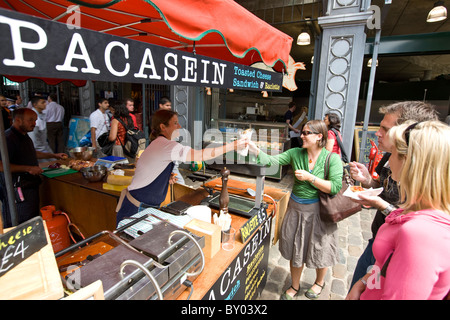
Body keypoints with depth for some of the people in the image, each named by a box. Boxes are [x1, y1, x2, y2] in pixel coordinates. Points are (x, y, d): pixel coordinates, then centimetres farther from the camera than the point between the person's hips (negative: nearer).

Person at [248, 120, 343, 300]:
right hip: (296, 208, 3)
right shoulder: (296, 153, -4)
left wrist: (309, 177, -23)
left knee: (319, 250, 17)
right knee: (295, 249, 16)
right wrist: (255, 150, -28)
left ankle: (319, 282, 49)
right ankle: (294, 287, 40)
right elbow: (272, 160, -13)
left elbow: (335, 187, -20)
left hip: (318, 210, -3)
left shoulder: (332, 159, -13)